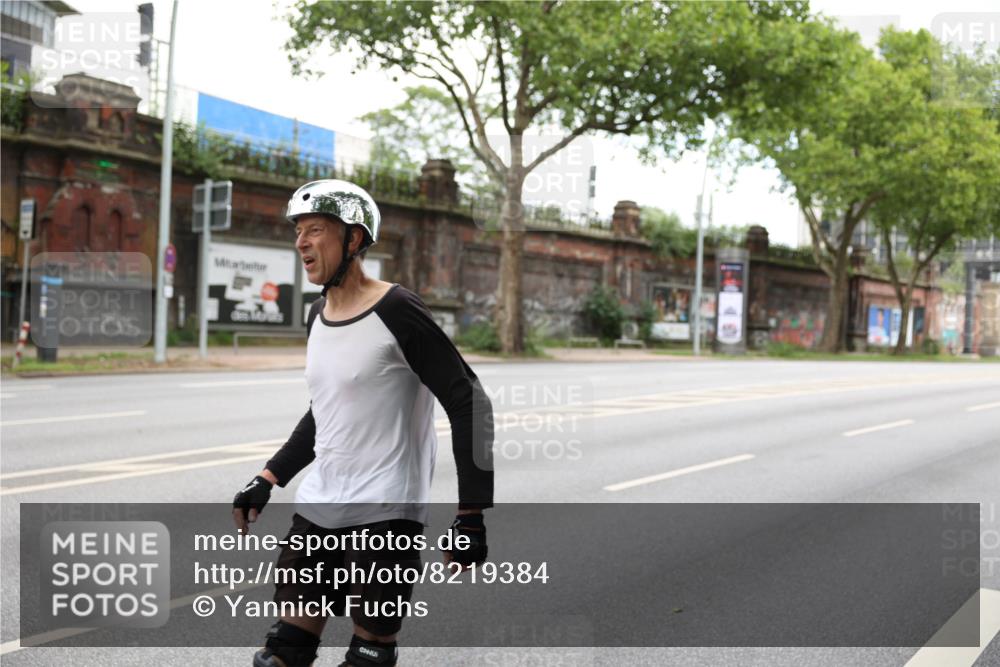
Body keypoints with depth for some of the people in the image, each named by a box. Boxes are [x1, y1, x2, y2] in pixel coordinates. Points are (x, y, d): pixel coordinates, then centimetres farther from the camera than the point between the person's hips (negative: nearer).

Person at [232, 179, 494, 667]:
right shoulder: (319, 315, 10)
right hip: (316, 508, 8)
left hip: (385, 514, -7)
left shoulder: (397, 312, -13)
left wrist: (472, 515, -16)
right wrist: (267, 480, 17)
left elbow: (469, 405, -14)